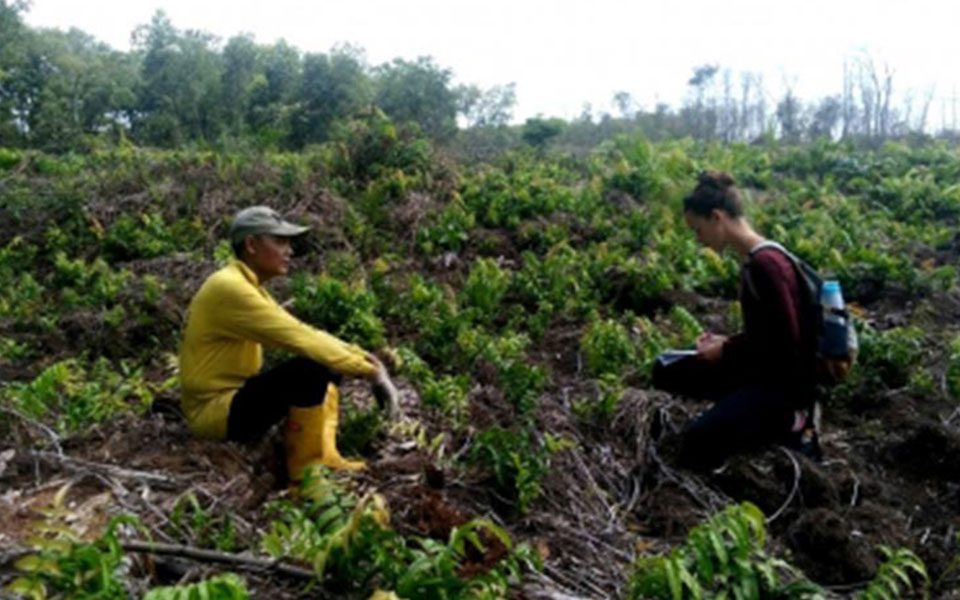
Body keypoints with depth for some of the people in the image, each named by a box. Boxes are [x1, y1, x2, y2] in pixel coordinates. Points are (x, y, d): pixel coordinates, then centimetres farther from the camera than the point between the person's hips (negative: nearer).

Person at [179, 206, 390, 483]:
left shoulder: (248, 286, 10)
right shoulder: (229, 287, -22)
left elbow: (302, 333, 8)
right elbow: (298, 339, -25)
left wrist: (357, 355, -3)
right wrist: (364, 368, -19)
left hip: (237, 393, 10)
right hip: (215, 410, -10)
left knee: (330, 363, 9)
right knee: (310, 369, -28)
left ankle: (324, 456, 1)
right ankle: (307, 467, -11)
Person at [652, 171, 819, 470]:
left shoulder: (766, 264, -24)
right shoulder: (753, 259, 5)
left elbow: (787, 344, -23)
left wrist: (726, 351, -13)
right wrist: (727, 342, 2)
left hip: (782, 382, -9)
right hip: (761, 368, 9)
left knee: (696, 445, -23)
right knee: (666, 372, 9)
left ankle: (788, 424, -2)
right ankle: (745, 414, 9)